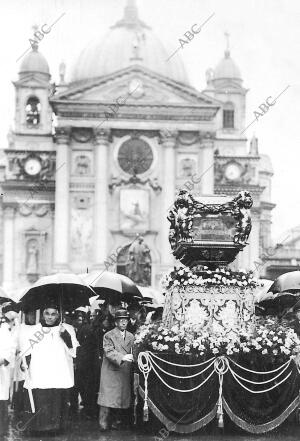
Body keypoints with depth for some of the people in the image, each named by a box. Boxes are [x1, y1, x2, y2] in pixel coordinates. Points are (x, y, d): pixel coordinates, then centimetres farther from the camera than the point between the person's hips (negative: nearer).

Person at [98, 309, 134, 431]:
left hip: (125, 372, 5)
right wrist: (122, 357, -28)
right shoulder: (108, 336, -2)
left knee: (122, 397, 3)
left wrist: (133, 359, -2)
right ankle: (104, 424, -4)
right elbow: (109, 352, -14)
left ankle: (116, 421, 14)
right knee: (108, 398, -8)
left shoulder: (131, 336, 15)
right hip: (111, 371, -5)